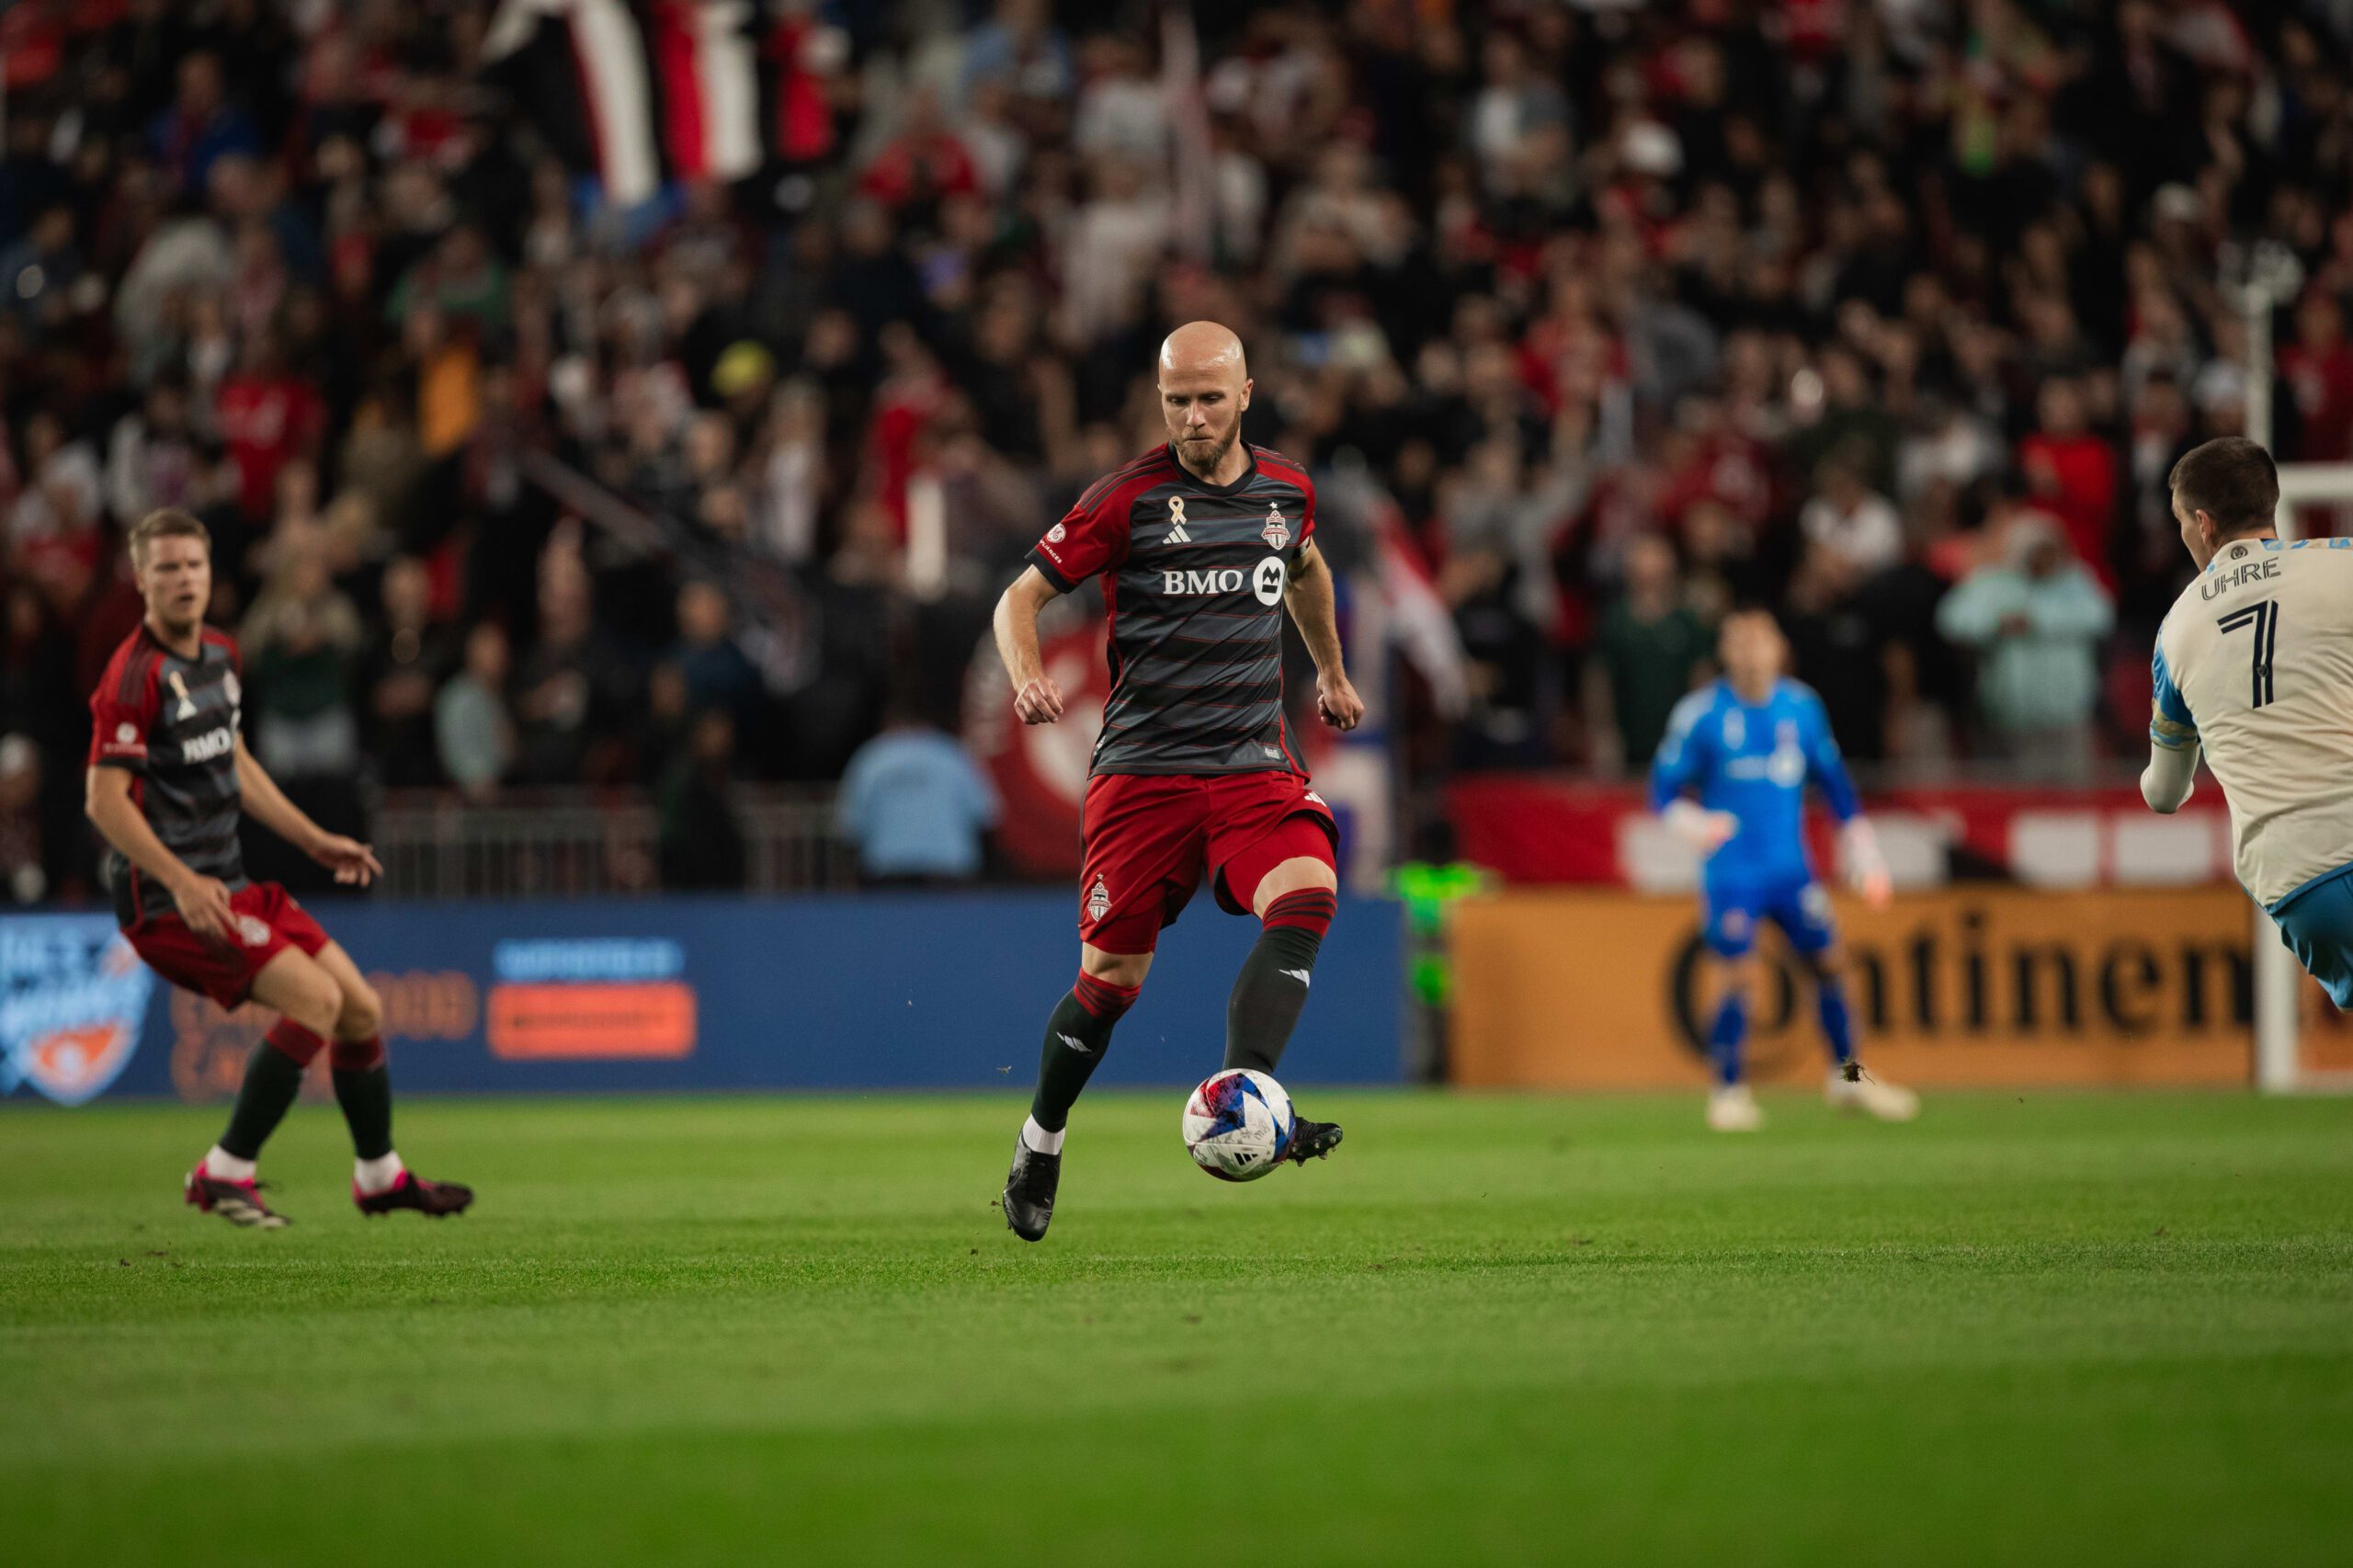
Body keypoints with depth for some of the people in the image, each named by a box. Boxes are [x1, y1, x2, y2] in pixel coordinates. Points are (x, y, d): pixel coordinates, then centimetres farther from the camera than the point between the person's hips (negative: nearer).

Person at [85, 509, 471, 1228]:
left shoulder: (218, 653, 12)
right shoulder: (137, 674, -16)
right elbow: (105, 799, -20)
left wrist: (314, 840, 23)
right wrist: (182, 883, -28)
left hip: (225, 886, 9)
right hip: (166, 898, -9)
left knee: (361, 1007, 10)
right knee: (316, 998, -22)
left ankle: (380, 1176, 29)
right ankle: (226, 1174, -14)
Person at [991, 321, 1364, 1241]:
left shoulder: (1285, 490, 9)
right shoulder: (1129, 499, -4)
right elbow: (1021, 596, -1)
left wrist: (1331, 672, 41)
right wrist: (1027, 678, -21)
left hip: (1255, 765, 3)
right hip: (1142, 772, -3)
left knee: (1307, 898, -26)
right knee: (1112, 976, -1)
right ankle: (1040, 1145, 24)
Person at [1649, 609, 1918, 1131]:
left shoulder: (1802, 707, 5)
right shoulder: (1700, 714, -6)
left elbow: (1835, 784, 14)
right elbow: (1664, 789, -2)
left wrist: (1865, 859, 12)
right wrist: (1694, 825, -23)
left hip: (1791, 867, 4)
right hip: (1731, 869, -4)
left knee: (1830, 961, 1)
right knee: (1737, 977, -12)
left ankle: (1848, 1076, 17)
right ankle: (1728, 1092, 1)